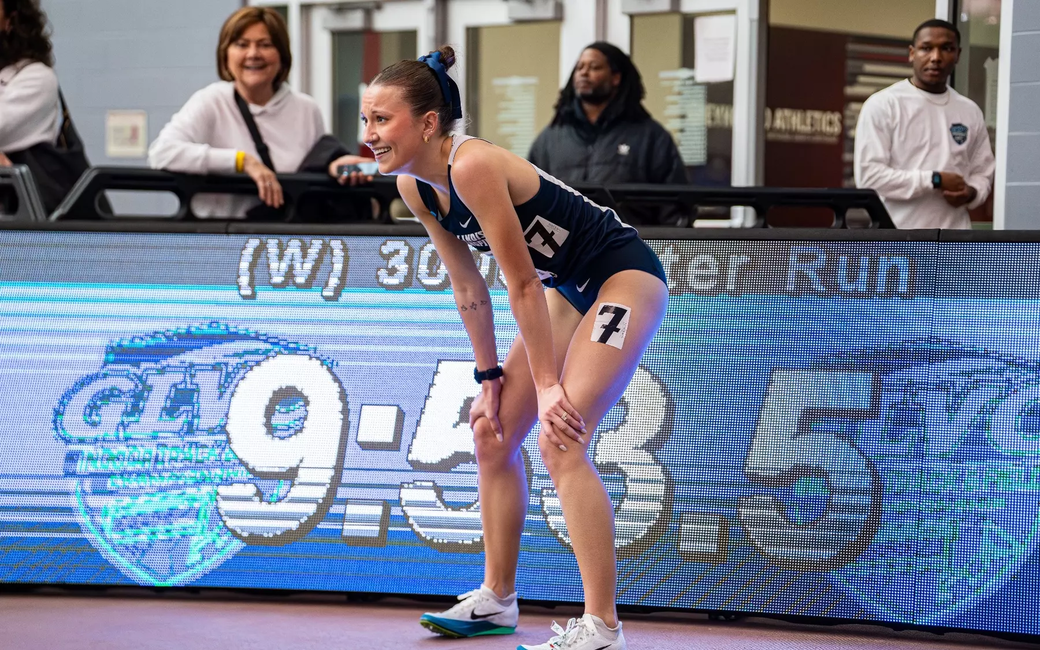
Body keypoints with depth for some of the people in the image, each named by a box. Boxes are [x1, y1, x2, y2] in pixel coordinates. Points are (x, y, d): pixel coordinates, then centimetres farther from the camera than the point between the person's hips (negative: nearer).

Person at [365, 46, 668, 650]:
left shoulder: (473, 166, -29)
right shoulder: (415, 186, -3)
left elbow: (522, 285, -25)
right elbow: (469, 290, 6)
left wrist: (548, 386, -21)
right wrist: (491, 376, 7)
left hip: (625, 276, -10)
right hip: (568, 288, 10)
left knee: (560, 439, -20)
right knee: (494, 433, 11)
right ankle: (497, 601, 24)